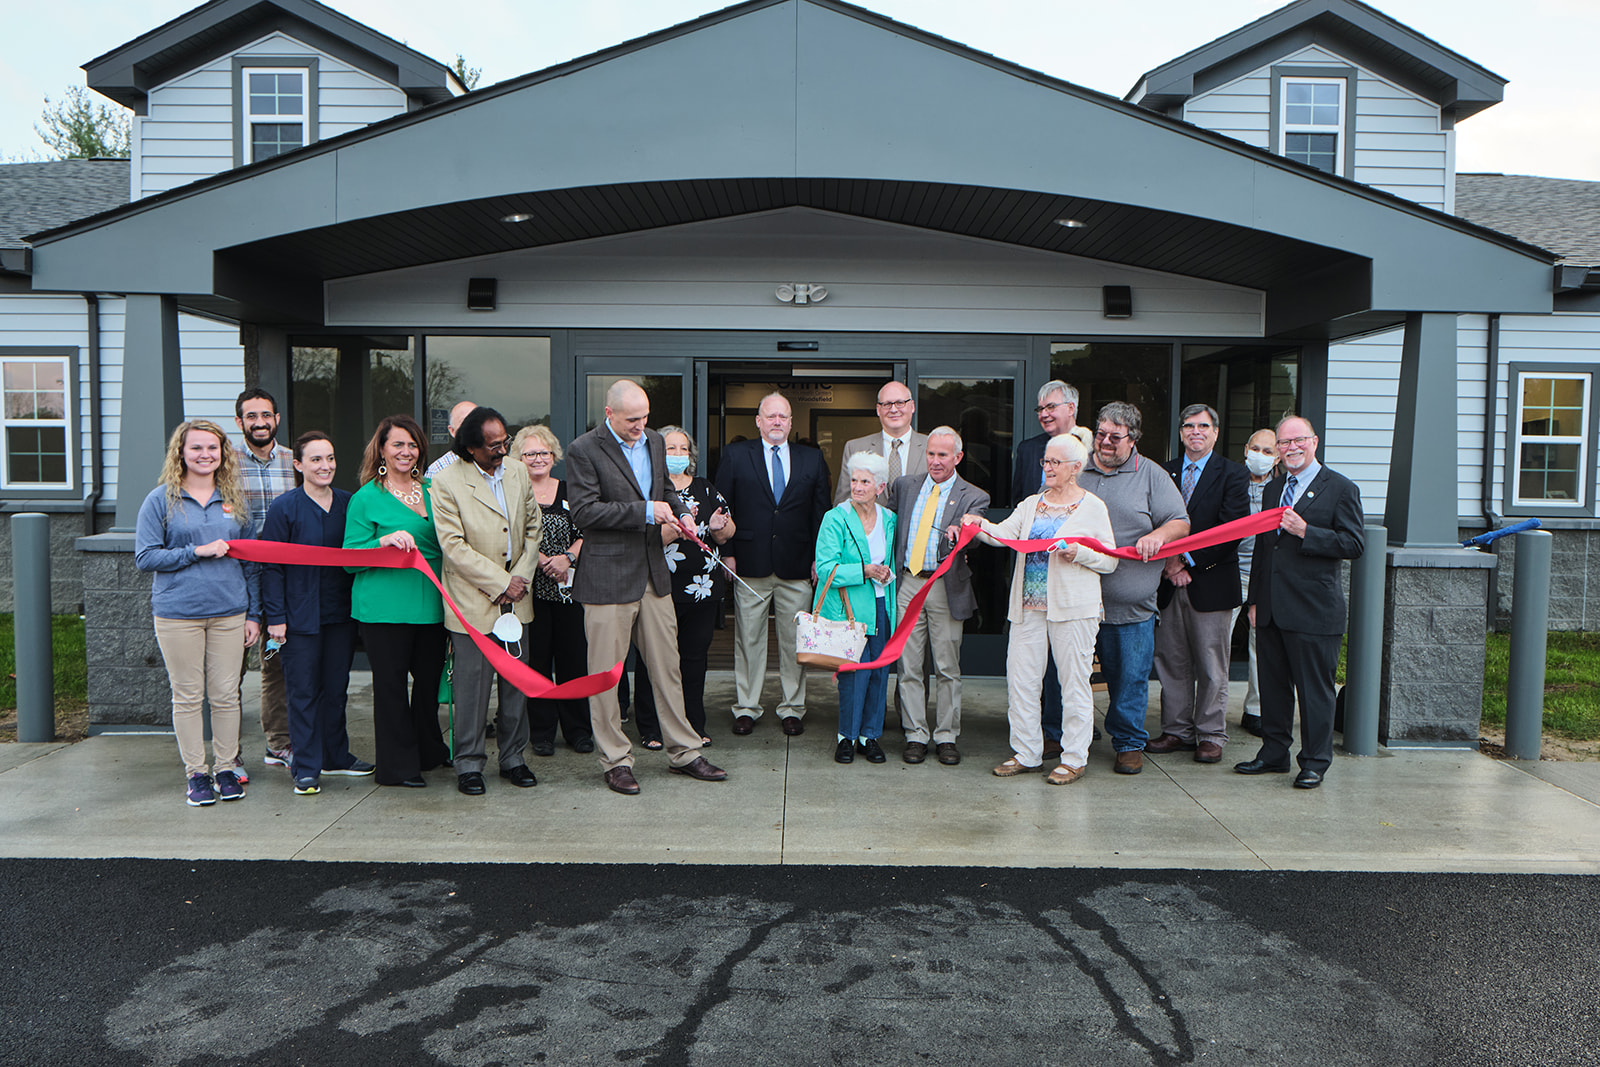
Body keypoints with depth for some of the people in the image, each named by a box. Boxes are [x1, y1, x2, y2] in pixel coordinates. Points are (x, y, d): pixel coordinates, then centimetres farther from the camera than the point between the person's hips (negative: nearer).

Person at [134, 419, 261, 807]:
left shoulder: (235, 500, 9)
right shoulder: (161, 500, 1)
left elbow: (251, 560, 13)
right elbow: (144, 556, -3)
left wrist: (254, 613, 9)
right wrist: (197, 551, -13)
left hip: (229, 611, 2)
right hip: (177, 613, -2)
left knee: (226, 694, 5)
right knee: (187, 696, 5)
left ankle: (226, 768, 17)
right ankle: (196, 773, 16)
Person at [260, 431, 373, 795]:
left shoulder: (348, 504, 6)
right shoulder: (284, 508, -6)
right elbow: (272, 566, -6)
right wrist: (275, 616, -10)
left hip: (341, 614, 4)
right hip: (300, 616, -4)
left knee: (336, 687, 14)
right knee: (303, 691, 2)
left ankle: (336, 755, 28)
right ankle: (306, 768, 11)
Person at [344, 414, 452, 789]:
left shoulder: (432, 490, 12)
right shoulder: (366, 498, -2)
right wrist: (385, 541, -20)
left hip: (431, 604, 5)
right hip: (385, 607, -5)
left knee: (430, 678, 13)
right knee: (391, 683, 3)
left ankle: (430, 751, 32)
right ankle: (398, 765, 15)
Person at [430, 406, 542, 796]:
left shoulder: (519, 473, 7)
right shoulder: (447, 481, -10)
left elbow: (534, 527, 13)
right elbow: (453, 546, -13)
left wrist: (521, 577, 0)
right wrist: (500, 583, -13)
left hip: (516, 597, 5)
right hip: (473, 601, -5)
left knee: (517, 682, 10)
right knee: (472, 684, 0)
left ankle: (513, 757, 24)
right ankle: (469, 764, 16)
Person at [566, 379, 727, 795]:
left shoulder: (654, 442, 12)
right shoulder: (583, 451, -9)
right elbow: (584, 511, -17)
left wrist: (676, 514, 5)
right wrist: (645, 511, -18)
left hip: (653, 573, 6)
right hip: (607, 578, -6)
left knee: (667, 667, 11)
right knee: (605, 674, 2)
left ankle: (684, 752, 22)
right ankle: (616, 762, 15)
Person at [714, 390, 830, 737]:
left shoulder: (812, 459, 9)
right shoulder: (735, 455, 5)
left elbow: (821, 512, 9)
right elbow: (722, 508, 4)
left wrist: (820, 558, 2)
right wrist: (726, 552, -3)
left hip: (797, 565, 1)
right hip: (750, 565, -1)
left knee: (794, 642, 6)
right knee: (748, 640, 5)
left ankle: (792, 709, 18)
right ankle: (746, 708, 16)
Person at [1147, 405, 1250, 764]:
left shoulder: (1233, 475, -1)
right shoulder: (1164, 473, 12)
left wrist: (1189, 559, -12)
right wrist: (1168, 562, -7)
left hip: (1211, 583, -4)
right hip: (1171, 583, 4)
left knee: (1211, 666, 2)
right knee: (1171, 661, 8)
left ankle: (1210, 735, 12)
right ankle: (1177, 731, 19)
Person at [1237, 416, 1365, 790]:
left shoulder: (1340, 488, -3)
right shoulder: (1272, 489, 17)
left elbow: (1355, 544, -10)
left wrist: (1306, 532, -20)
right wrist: (1254, 599, 16)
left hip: (1313, 610, -6)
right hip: (1271, 610, 6)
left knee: (1314, 689, 1)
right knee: (1273, 684, 13)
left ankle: (1314, 761, 13)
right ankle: (1274, 753, 25)